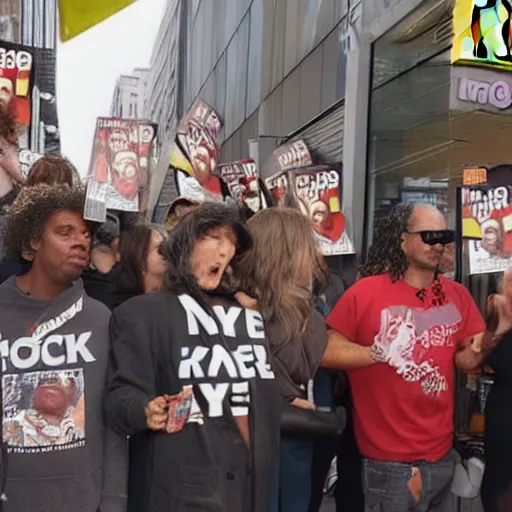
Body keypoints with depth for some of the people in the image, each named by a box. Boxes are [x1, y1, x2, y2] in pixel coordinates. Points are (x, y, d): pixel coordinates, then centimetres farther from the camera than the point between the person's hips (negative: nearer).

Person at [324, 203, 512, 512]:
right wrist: (379, 352, -27)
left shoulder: (457, 295, 3)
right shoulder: (367, 292, -12)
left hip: (441, 453, 5)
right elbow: (325, 352, -14)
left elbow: (467, 361, 2)